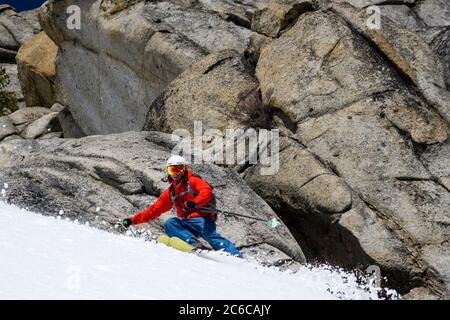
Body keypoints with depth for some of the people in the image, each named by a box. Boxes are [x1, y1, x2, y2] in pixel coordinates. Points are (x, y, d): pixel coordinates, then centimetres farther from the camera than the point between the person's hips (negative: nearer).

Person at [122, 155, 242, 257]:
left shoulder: (192, 181, 4)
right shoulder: (169, 193, 22)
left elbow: (206, 190, -16)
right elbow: (154, 210, 25)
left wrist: (195, 202, -37)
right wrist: (133, 220, 18)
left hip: (202, 218, -5)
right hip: (186, 224, 5)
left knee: (212, 236, -32)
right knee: (169, 224, -22)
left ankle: (236, 256, -42)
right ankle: (192, 243, -42)